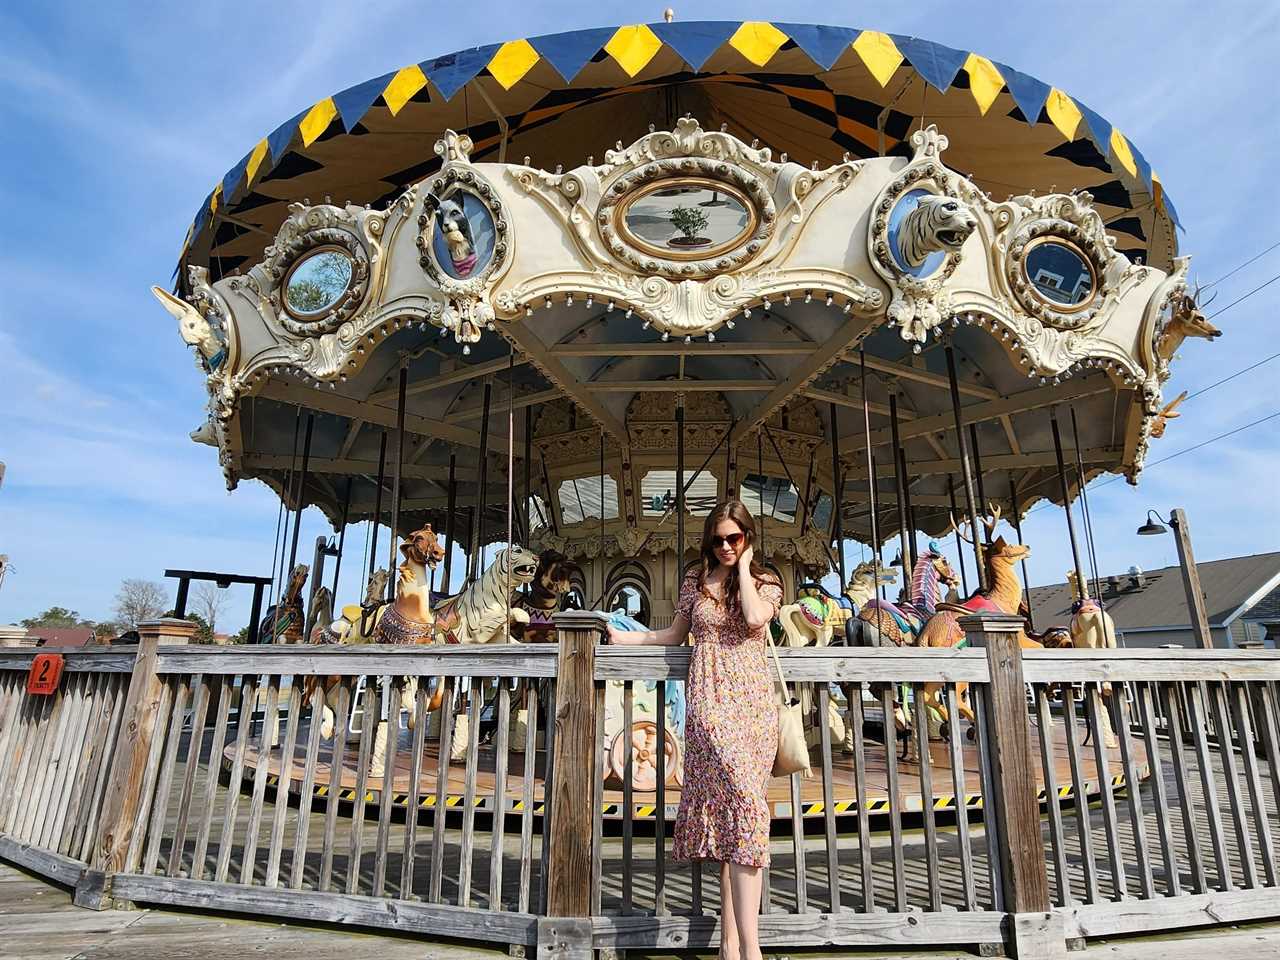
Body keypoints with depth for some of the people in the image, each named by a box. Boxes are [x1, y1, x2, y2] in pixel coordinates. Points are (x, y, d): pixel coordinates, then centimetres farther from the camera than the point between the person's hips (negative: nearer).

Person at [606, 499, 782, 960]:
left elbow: (754, 618, -14)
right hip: (710, 697, -1)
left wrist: (744, 567, -4)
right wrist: (624, 636, 15)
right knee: (746, 801, -16)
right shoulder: (696, 578, 12)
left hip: (754, 699, 1)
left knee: (729, 807, 0)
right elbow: (675, 634, 20)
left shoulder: (766, 583, 9)